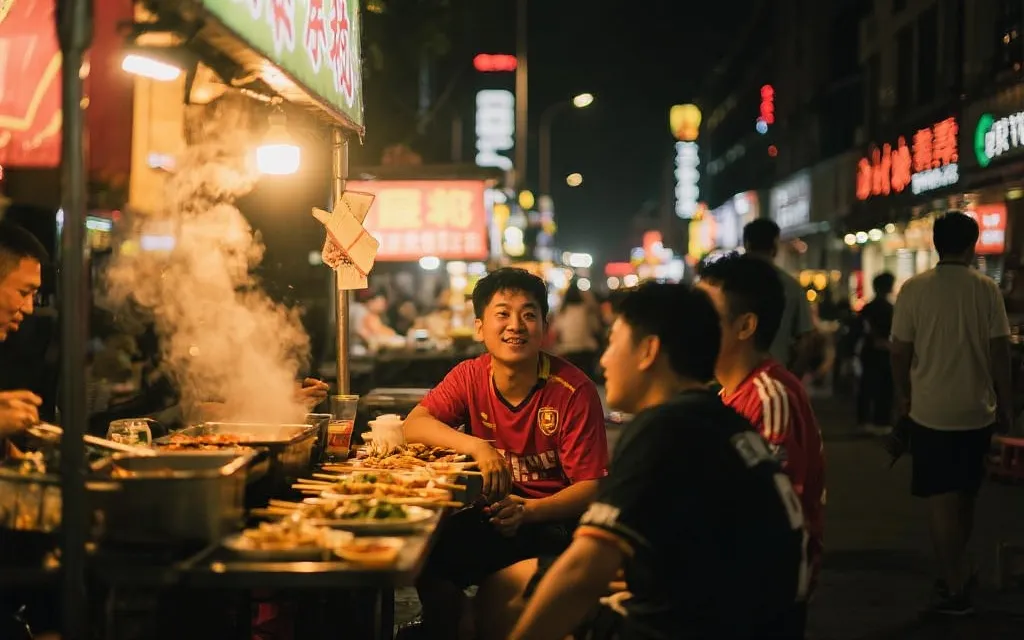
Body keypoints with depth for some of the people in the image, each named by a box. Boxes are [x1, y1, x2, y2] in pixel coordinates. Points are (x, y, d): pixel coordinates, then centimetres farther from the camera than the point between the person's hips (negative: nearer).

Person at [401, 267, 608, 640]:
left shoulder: (574, 391, -13)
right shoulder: (470, 377, 1)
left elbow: (590, 487, -12)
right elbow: (413, 425, -9)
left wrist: (528, 510, -29)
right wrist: (477, 447, -24)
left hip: (554, 517, -4)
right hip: (492, 512, 4)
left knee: (508, 585, -32)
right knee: (426, 559, -22)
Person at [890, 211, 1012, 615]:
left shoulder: (914, 289, -6)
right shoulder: (986, 290, -5)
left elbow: (900, 351, -3)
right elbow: (1000, 352, -5)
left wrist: (903, 396, 11)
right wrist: (1006, 405, 5)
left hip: (930, 411, -2)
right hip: (977, 410, 2)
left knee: (940, 497, 3)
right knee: (965, 496, 17)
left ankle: (955, 588, 4)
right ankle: (955, 573, 27)